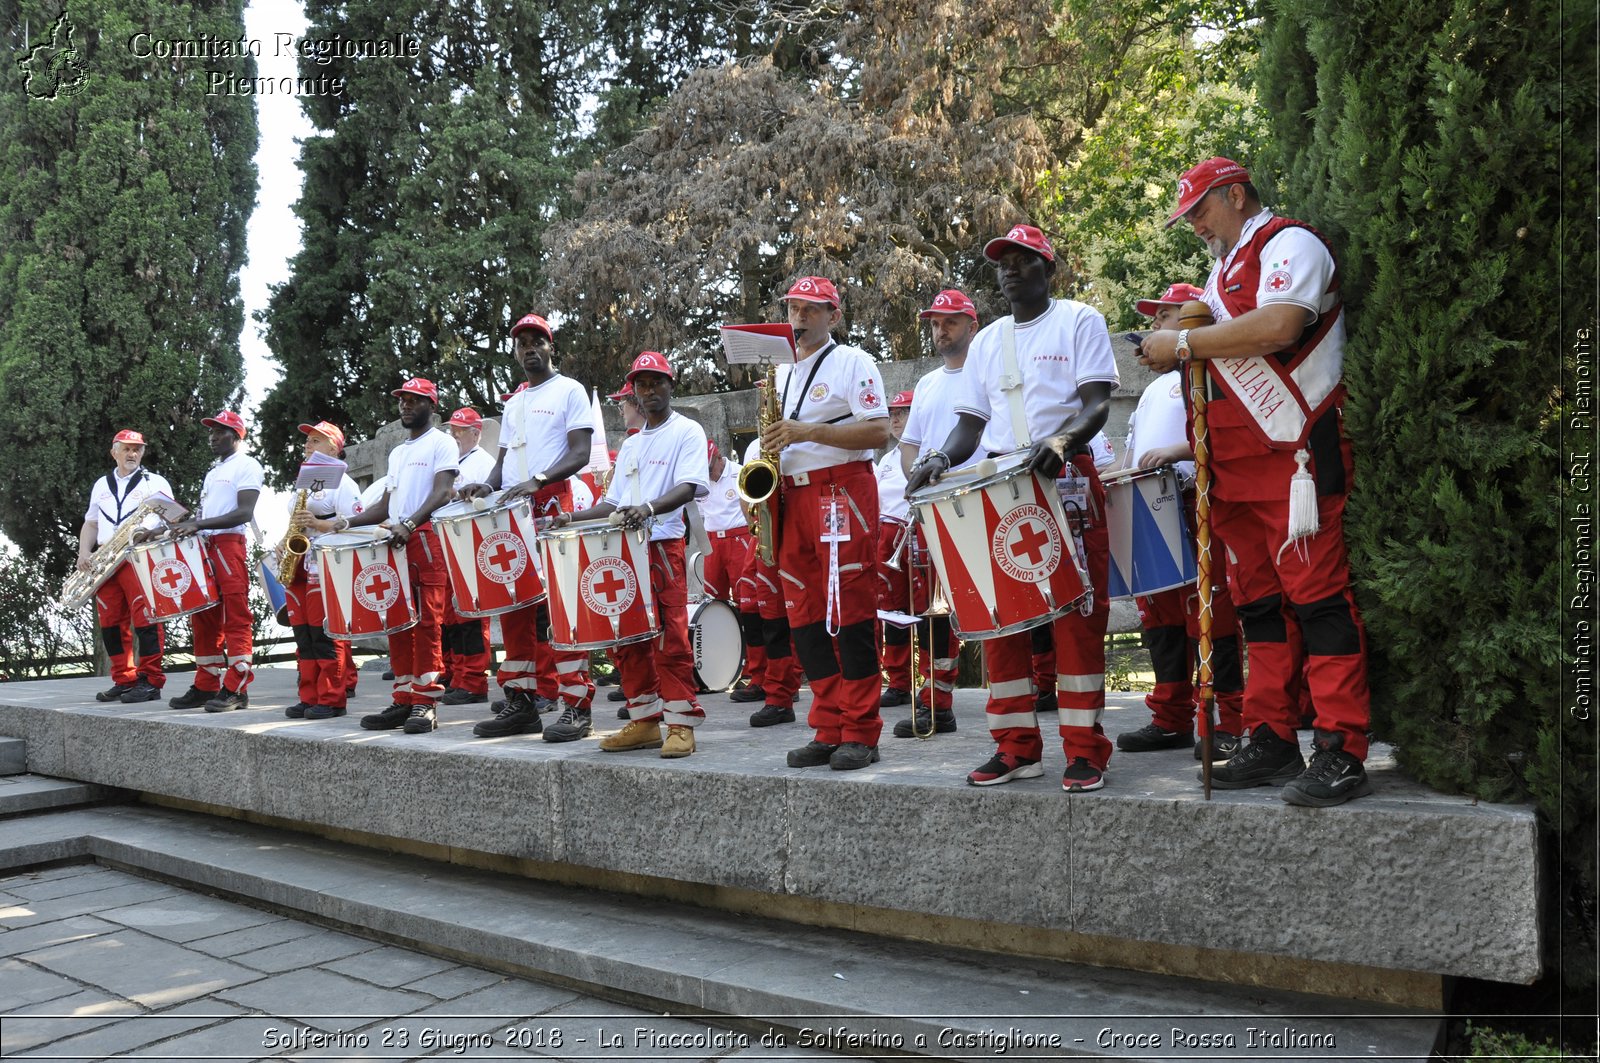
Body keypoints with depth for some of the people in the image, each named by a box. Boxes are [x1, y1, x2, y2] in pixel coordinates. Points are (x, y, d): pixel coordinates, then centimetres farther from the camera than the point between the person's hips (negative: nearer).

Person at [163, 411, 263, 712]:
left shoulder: (246, 465, -2)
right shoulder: (213, 473, 26)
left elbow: (244, 513, -14)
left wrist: (197, 524, -20)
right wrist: (184, 524, 8)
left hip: (231, 545, -9)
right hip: (204, 547, 9)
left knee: (236, 618, -9)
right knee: (204, 619, 9)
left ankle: (236, 689, -10)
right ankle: (206, 686, 14)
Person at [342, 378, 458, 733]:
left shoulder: (441, 443, 3)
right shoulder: (397, 453, 27)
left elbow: (442, 492, -11)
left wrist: (410, 523, -25)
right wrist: (351, 521, 10)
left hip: (427, 538, -8)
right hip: (395, 543, 8)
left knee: (427, 622, -11)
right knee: (397, 623, 4)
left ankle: (426, 704, -11)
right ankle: (404, 700, 8)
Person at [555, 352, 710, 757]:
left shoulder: (687, 432, 2)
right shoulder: (630, 445, 23)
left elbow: (689, 487, -14)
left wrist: (649, 508, -31)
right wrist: (573, 518, 9)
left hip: (664, 545, -7)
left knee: (670, 638, -9)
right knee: (628, 638, 7)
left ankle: (680, 724, -3)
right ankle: (645, 721, 15)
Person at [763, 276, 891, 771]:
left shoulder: (853, 362, 0)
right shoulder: (783, 373, 21)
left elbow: (879, 431, -11)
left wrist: (808, 432, -17)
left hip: (843, 490, -7)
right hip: (793, 496, 7)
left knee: (850, 612, -8)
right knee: (805, 617, 5)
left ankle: (860, 734, -2)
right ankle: (828, 730, 11)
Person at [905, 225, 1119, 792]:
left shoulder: (1079, 321, 6)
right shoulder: (987, 342, 21)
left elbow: (1096, 405, -7)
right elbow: (971, 423, 17)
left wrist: (1062, 440, -28)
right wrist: (939, 459, -5)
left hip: (1067, 480, -5)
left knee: (1076, 613, -8)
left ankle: (1085, 750, -3)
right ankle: (1016, 745, 10)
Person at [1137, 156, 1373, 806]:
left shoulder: (1289, 243, -2)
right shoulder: (1223, 269, 26)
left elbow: (1277, 327, -21)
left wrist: (1185, 344, -13)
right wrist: (1175, 350, 8)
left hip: (1292, 454, -9)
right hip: (1235, 462, 9)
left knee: (1317, 594, -10)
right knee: (1258, 600, 9)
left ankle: (1341, 753, -8)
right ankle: (1272, 741, 14)